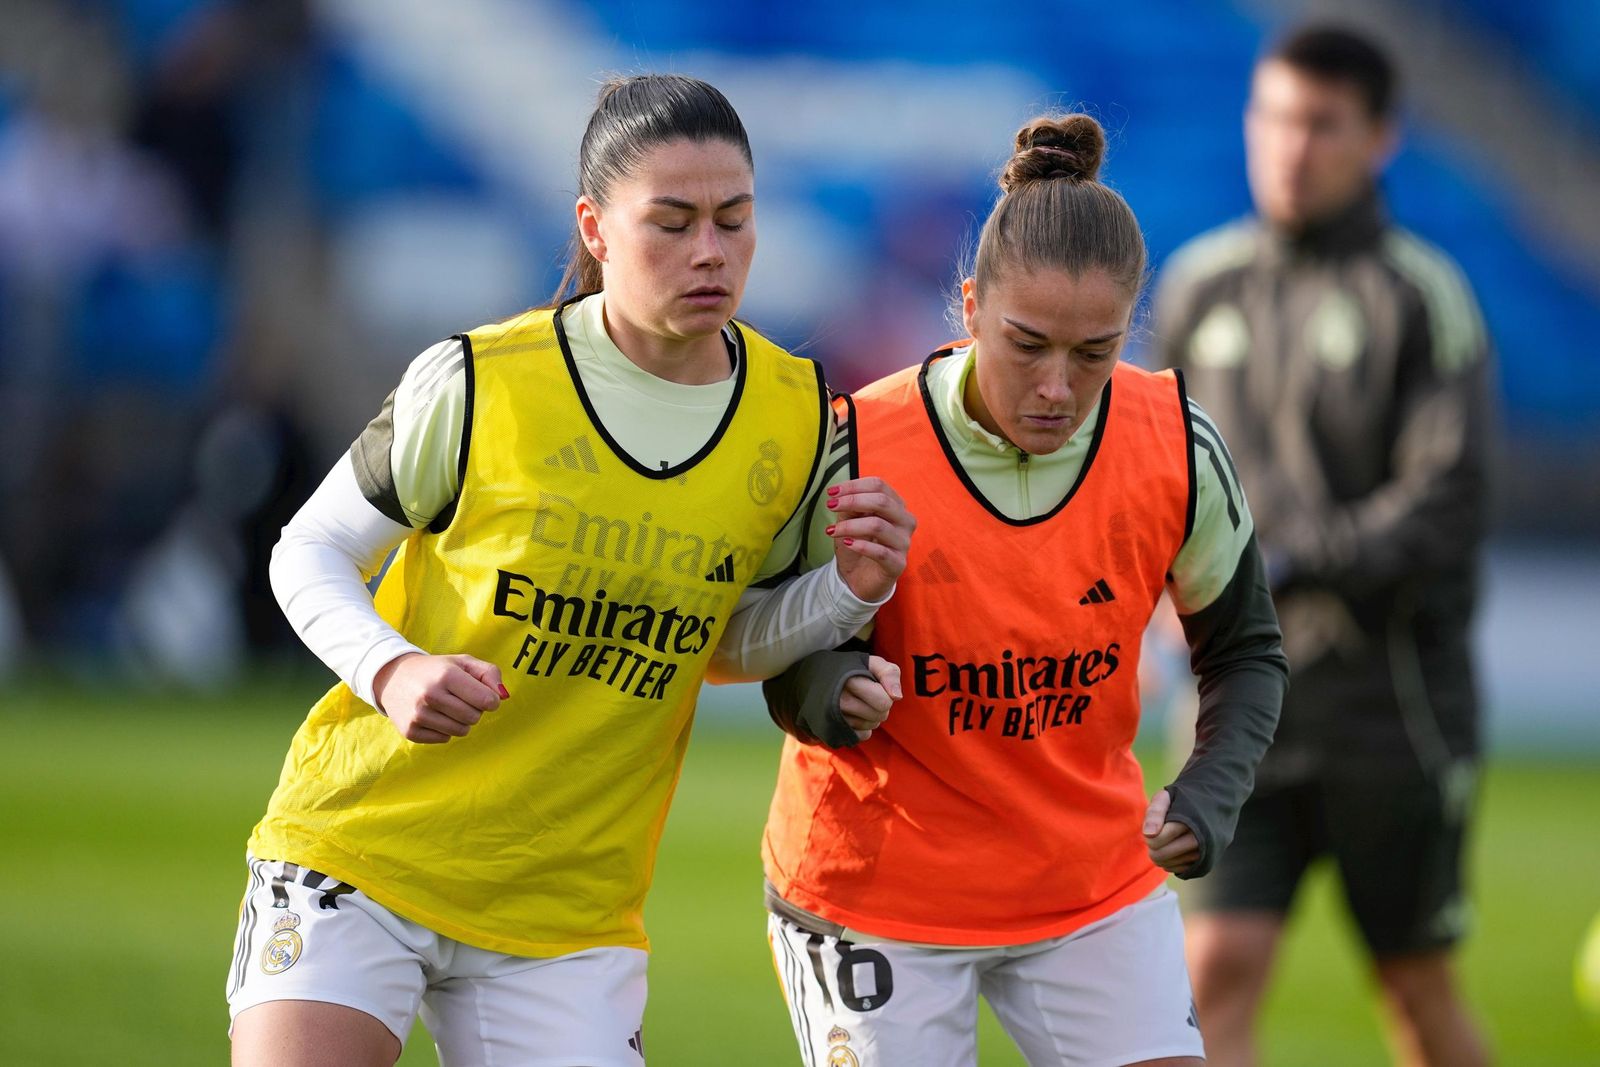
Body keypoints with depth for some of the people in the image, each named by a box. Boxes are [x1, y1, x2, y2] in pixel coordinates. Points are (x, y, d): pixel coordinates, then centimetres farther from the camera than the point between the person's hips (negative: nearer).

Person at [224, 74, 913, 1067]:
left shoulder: (796, 416, 0)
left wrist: (848, 592, -7)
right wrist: (391, 670, -21)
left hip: (568, 911, 3)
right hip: (358, 846, -3)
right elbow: (310, 555, -1)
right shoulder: (479, 384, -12)